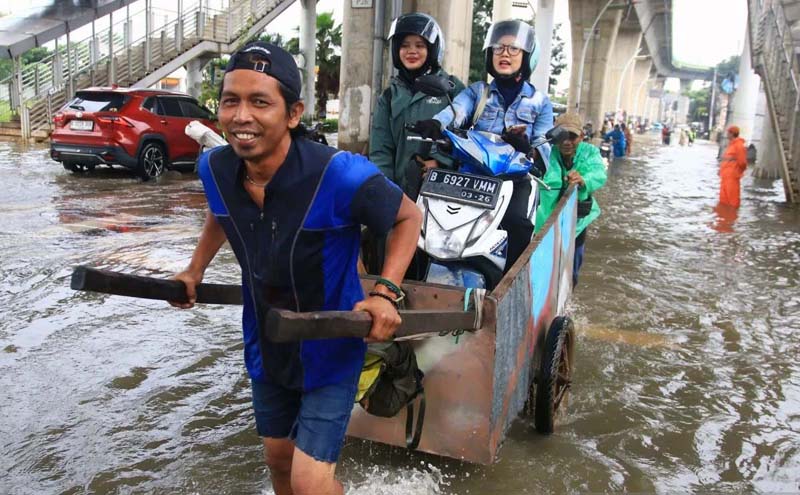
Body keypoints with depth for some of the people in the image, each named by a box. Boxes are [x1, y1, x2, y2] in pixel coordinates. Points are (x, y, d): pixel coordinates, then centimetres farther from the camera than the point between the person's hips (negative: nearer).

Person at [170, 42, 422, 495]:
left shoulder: (340, 175, -31)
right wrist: (195, 270, 4)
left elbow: (409, 218, -14)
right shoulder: (215, 168, -14)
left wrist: (386, 293, -25)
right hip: (266, 347, 5)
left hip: (330, 349, -5)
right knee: (279, 457, 23)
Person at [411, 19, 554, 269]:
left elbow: (544, 150, 1)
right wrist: (436, 123, -34)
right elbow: (456, 110, -9)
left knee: (516, 221, -33)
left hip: (517, 177, -1)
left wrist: (528, 149, -25)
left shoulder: (540, 102, 12)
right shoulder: (477, 92, 14)